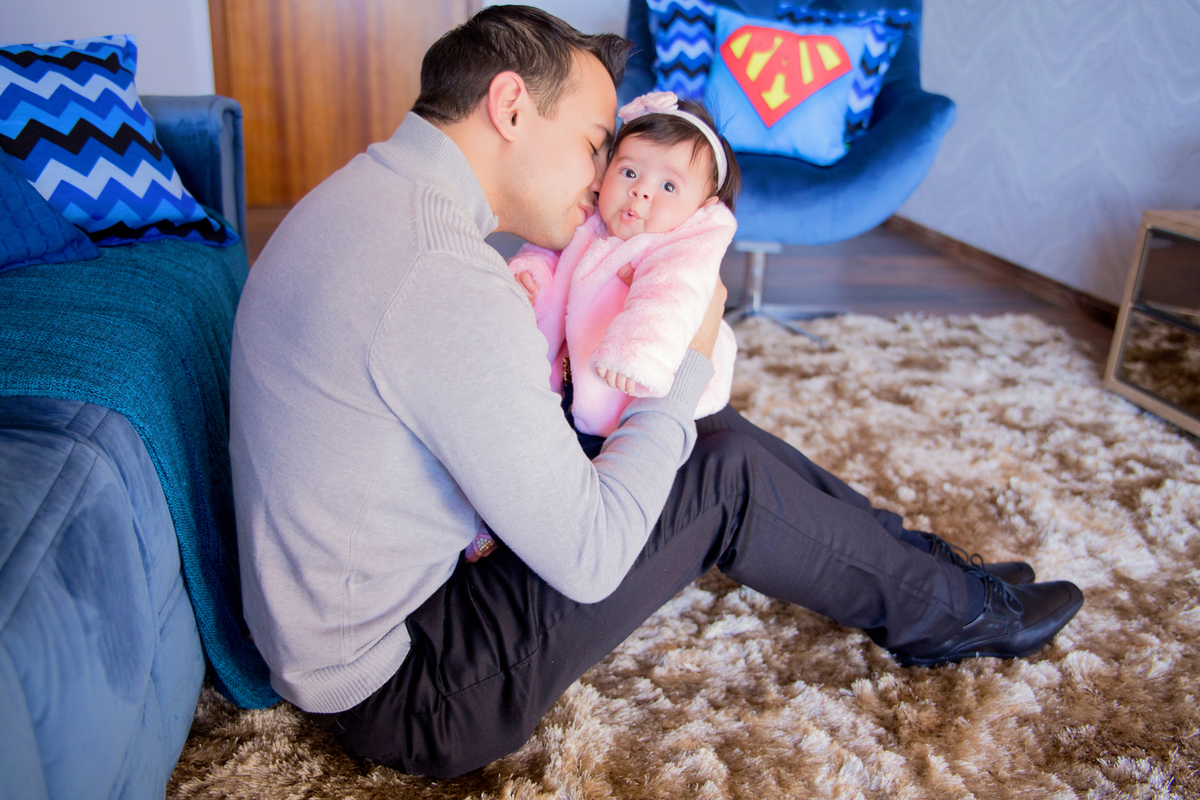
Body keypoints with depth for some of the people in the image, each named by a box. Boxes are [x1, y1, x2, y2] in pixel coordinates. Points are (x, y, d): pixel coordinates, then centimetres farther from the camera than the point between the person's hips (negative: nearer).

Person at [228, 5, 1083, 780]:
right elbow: (590, 558, -24)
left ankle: (909, 553, 24)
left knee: (708, 430, 7)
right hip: (399, 695, -9)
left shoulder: (365, 191, 3)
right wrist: (686, 362, -12)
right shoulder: (446, 285, -31)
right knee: (726, 473, -8)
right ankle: (944, 610, 17)